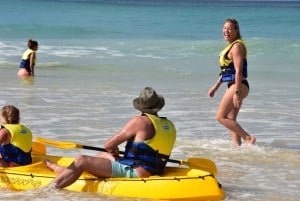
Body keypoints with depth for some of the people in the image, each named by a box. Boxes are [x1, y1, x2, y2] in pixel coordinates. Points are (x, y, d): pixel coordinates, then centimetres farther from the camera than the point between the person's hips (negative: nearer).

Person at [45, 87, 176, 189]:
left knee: (81, 161, -10)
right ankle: (62, 171, 44)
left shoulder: (140, 121, -12)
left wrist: (113, 150, 18)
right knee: (104, 156, 31)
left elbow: (109, 145, -8)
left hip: (135, 172, -9)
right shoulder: (170, 126, 10)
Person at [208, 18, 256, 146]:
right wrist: (216, 87, 26)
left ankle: (248, 138, -9)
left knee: (221, 117, -8)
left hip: (238, 86, -10)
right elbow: (226, 70, 24)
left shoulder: (237, 46, -14)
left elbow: (238, 71, -21)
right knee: (230, 120, 11)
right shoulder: (231, 46, 16)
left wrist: (237, 92, -25)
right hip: (232, 86, 10)